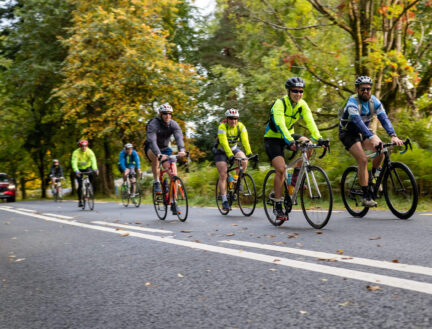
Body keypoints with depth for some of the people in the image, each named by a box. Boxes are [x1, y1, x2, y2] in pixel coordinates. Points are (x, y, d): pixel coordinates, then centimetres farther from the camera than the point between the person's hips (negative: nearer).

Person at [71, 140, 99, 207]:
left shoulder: (90, 152, -19)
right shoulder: (76, 152, -23)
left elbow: (93, 160, -32)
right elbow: (74, 162, -35)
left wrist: (95, 169, -50)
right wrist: (76, 171, -52)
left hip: (87, 167, 1)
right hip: (79, 169, -1)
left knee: (91, 175, -31)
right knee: (80, 185, -11)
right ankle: (80, 200, 0)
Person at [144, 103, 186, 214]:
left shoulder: (173, 124, -12)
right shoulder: (153, 124, -23)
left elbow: (179, 137, -28)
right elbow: (152, 141, -37)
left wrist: (181, 150, -49)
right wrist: (159, 154, -55)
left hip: (165, 149, 3)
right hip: (151, 148, -3)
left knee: (174, 173, -13)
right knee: (155, 155, -40)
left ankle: (173, 203, -4)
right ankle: (156, 182, -23)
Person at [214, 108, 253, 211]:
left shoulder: (241, 126, -15)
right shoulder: (222, 127, -25)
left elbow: (245, 141, -25)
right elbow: (224, 143, -36)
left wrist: (249, 153, -40)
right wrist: (230, 155, -48)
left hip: (234, 148, 3)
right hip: (221, 151, -3)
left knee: (244, 161, -27)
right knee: (223, 175, -11)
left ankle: (238, 181, -5)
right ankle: (224, 201, -7)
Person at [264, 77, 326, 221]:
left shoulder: (302, 105, -7)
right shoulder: (280, 103, -24)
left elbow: (310, 122, -18)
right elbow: (280, 124, -38)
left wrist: (319, 139, -34)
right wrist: (290, 141, -52)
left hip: (288, 135, 5)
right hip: (272, 138, -5)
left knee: (308, 144, -24)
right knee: (281, 169, -20)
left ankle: (295, 177, -5)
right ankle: (278, 207, -10)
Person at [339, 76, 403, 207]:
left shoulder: (374, 101, -9)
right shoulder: (352, 102, -26)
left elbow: (384, 118, -19)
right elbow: (358, 121, -40)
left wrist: (393, 135, -35)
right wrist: (372, 137, -53)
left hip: (363, 131, 5)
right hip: (348, 133, -5)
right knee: (363, 160, -23)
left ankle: (373, 177, 6)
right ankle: (366, 197, -17)